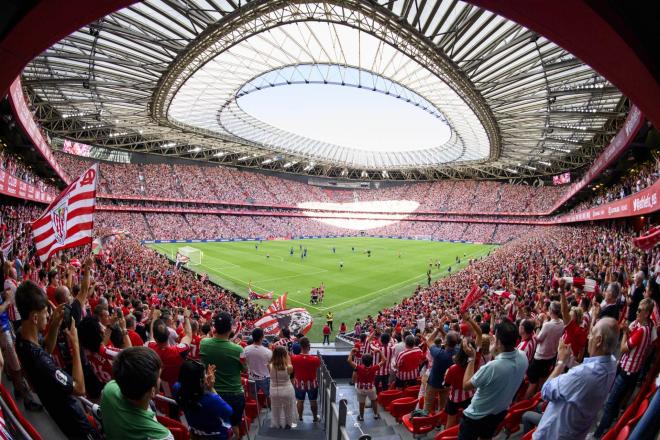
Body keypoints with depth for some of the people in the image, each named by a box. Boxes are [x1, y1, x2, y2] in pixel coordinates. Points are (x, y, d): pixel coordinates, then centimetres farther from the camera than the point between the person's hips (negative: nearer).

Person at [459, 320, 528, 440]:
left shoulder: (491, 367, -40)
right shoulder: (523, 358, -20)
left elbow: (466, 385, -23)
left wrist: (471, 358, -19)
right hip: (500, 412, 6)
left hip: (477, 416, -6)